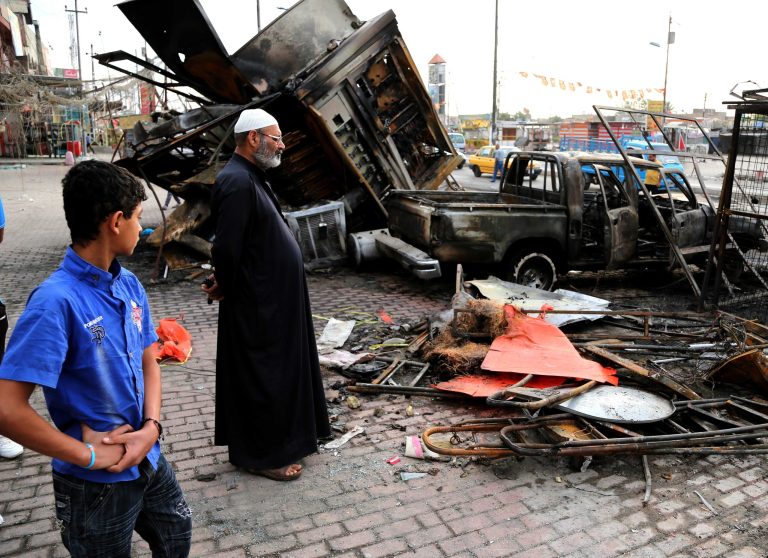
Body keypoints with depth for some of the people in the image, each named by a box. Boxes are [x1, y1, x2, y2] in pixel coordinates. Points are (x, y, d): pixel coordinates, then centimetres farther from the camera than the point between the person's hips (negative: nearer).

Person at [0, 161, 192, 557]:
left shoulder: (129, 285, -2)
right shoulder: (57, 300, -25)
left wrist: (151, 427, -9)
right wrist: (88, 455, -19)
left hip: (148, 459, 7)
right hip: (96, 484, -6)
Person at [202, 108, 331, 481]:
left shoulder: (251, 177, 12)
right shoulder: (237, 183, -22)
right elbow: (227, 249, -24)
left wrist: (227, 285, 13)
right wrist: (226, 290, -9)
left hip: (274, 300, 10)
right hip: (257, 305, -10)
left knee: (279, 370, 20)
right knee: (260, 375, 3)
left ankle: (282, 437, 36)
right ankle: (261, 454, 19)